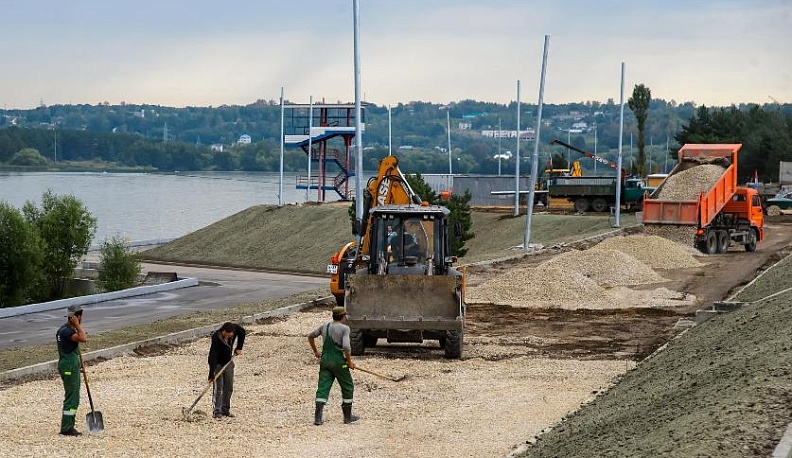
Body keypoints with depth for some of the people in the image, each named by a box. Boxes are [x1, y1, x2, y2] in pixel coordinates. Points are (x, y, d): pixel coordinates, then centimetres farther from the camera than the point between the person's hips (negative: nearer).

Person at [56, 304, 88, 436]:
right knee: (71, 397, -7)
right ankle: (66, 428, -3)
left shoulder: (69, 329, 13)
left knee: (74, 398, 14)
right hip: (69, 367, -10)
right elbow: (84, 338, -32)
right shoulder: (65, 331, -19)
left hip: (72, 366, 10)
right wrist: (77, 325, -23)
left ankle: (69, 426, 19)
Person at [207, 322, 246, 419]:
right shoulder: (216, 338, -31)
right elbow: (212, 356, -34)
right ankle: (216, 411, -7)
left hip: (228, 363, 6)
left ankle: (225, 409, 17)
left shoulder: (235, 329, -16)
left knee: (229, 388, 8)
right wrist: (211, 374, -38)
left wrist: (239, 348, 1)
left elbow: (242, 332, 9)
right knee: (218, 388, -9)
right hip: (217, 364, -6)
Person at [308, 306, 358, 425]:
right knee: (347, 387, 12)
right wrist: (350, 362, -6)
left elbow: (310, 336, 22)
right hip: (338, 361, -5)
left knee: (323, 388, 2)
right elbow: (346, 347, -19)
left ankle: (318, 417, -9)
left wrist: (315, 352, 33)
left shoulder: (325, 326, 10)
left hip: (325, 360, 5)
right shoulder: (344, 328, -8)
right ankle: (347, 416, 18)